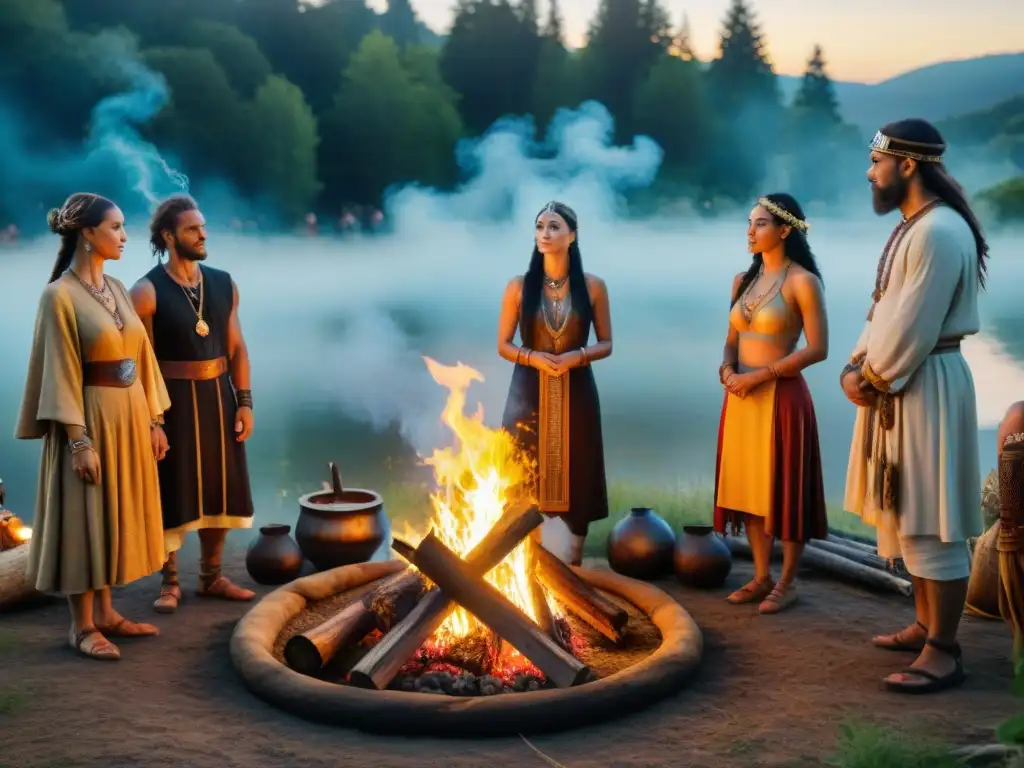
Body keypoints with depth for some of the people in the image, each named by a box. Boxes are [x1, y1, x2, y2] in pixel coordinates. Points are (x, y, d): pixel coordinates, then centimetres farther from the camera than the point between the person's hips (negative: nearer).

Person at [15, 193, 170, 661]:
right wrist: (79, 440, -19)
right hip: (91, 419, -8)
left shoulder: (116, 290, 10)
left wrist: (154, 419, 11)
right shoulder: (60, 296, -13)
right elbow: (60, 373, -15)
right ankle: (82, 625, 11)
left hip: (129, 419, 8)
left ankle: (105, 612, 25)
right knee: (85, 518, 1)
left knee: (115, 515, 13)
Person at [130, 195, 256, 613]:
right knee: (174, 493, 5)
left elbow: (236, 348, 8)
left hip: (218, 397, 5)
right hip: (173, 400, -5)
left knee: (219, 488, 12)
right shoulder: (147, 292, -12)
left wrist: (244, 402, 2)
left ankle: (211, 577, 26)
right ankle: (169, 582, 19)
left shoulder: (223, 284, 5)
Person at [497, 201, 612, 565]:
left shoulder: (592, 286, -1)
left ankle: (575, 563, 17)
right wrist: (534, 357, -16)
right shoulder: (519, 286, -1)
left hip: (576, 392, 0)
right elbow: (503, 345, 2)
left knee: (577, 474, 5)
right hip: (529, 393, 0)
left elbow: (605, 344, 3)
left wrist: (576, 356, -16)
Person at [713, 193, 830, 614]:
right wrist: (727, 370, -6)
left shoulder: (802, 282, -8)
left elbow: (818, 349, -13)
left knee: (784, 488, 2)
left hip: (781, 397, -6)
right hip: (741, 398, 7)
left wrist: (761, 374, -16)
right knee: (748, 485, 10)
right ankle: (761, 576, 22)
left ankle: (788, 582, 14)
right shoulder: (743, 280, 12)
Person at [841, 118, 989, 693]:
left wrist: (870, 379, -11)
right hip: (898, 382, 11)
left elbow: (912, 328, -22)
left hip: (926, 387, -10)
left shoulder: (940, 232, -19)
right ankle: (927, 626, 30)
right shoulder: (913, 227, 14)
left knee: (931, 525, -5)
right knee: (911, 518, 18)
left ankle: (944, 652, 2)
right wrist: (857, 367, 3)